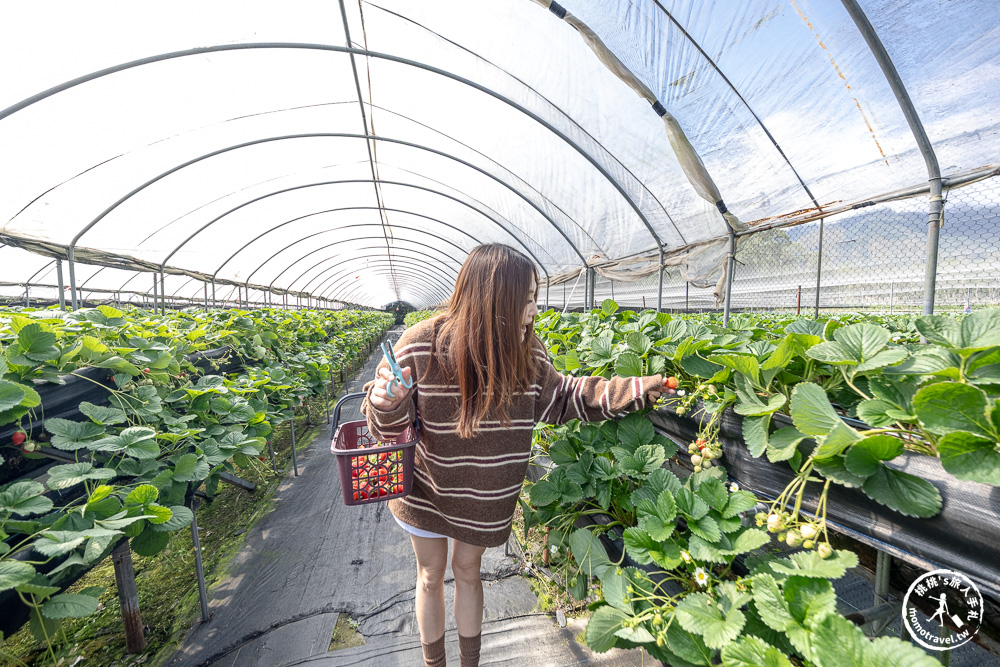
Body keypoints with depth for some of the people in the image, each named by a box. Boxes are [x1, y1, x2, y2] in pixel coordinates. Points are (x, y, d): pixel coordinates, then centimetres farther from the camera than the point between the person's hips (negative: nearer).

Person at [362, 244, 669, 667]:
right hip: (425, 490, -2)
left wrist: (634, 391, -5)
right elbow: (389, 428, -16)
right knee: (431, 576, 21)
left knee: (467, 572, 23)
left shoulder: (526, 352, -17)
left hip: (483, 496, 2)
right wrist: (385, 404, -41)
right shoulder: (422, 347, -27)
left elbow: (559, 399, -1)